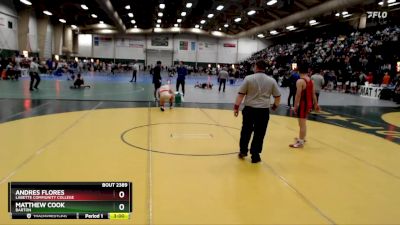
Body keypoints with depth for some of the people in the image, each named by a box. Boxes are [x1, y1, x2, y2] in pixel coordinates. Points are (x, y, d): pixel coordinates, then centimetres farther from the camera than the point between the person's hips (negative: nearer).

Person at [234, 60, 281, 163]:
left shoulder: (248, 78, -3)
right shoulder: (271, 80, 2)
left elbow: (241, 94, -6)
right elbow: (278, 96, 7)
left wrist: (236, 107, -1)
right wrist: (275, 105, 24)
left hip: (249, 109, 0)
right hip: (264, 110, 0)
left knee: (246, 131, 16)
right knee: (259, 133, 9)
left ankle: (243, 151, 29)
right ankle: (255, 156, 14)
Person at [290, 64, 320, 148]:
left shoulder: (300, 81, -16)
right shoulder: (311, 80, 9)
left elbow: (298, 95, -20)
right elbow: (313, 94, 12)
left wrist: (295, 106, -18)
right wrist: (316, 104, 17)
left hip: (303, 104, -9)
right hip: (309, 104, 9)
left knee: (302, 123, -3)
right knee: (303, 122, 23)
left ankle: (300, 142, 2)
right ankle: (302, 138, 37)